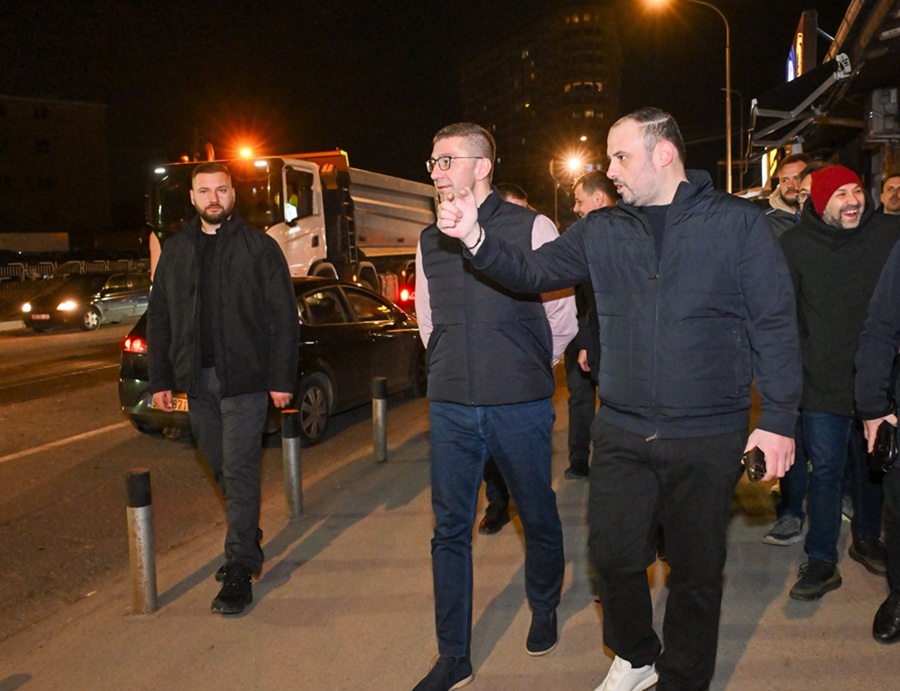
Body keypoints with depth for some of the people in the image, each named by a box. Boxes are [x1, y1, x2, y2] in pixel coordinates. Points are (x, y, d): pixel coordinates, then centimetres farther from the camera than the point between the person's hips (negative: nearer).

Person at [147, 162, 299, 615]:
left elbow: (283, 317, -4)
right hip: (196, 379, 5)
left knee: (239, 471, -5)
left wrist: (281, 378, -9)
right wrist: (160, 380, 7)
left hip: (244, 378, -4)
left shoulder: (258, 247, 0)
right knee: (222, 470, 13)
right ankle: (247, 543, 30)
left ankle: (238, 570, 1)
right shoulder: (175, 250, 13)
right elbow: (159, 319, 13)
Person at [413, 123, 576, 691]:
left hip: (520, 406, -3)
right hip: (451, 407, 4)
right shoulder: (430, 240, 9)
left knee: (538, 517, 13)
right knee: (450, 530, 6)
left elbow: (564, 313, 1)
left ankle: (545, 612, 40)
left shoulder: (532, 228, -5)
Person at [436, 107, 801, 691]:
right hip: (621, 433, 3)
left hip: (708, 438, -3)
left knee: (696, 570, 11)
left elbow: (775, 326, -6)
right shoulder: (601, 231, 7)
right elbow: (532, 272, 6)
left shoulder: (739, 222, -5)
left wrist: (779, 419, -9)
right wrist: (476, 238, -12)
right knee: (614, 556, 11)